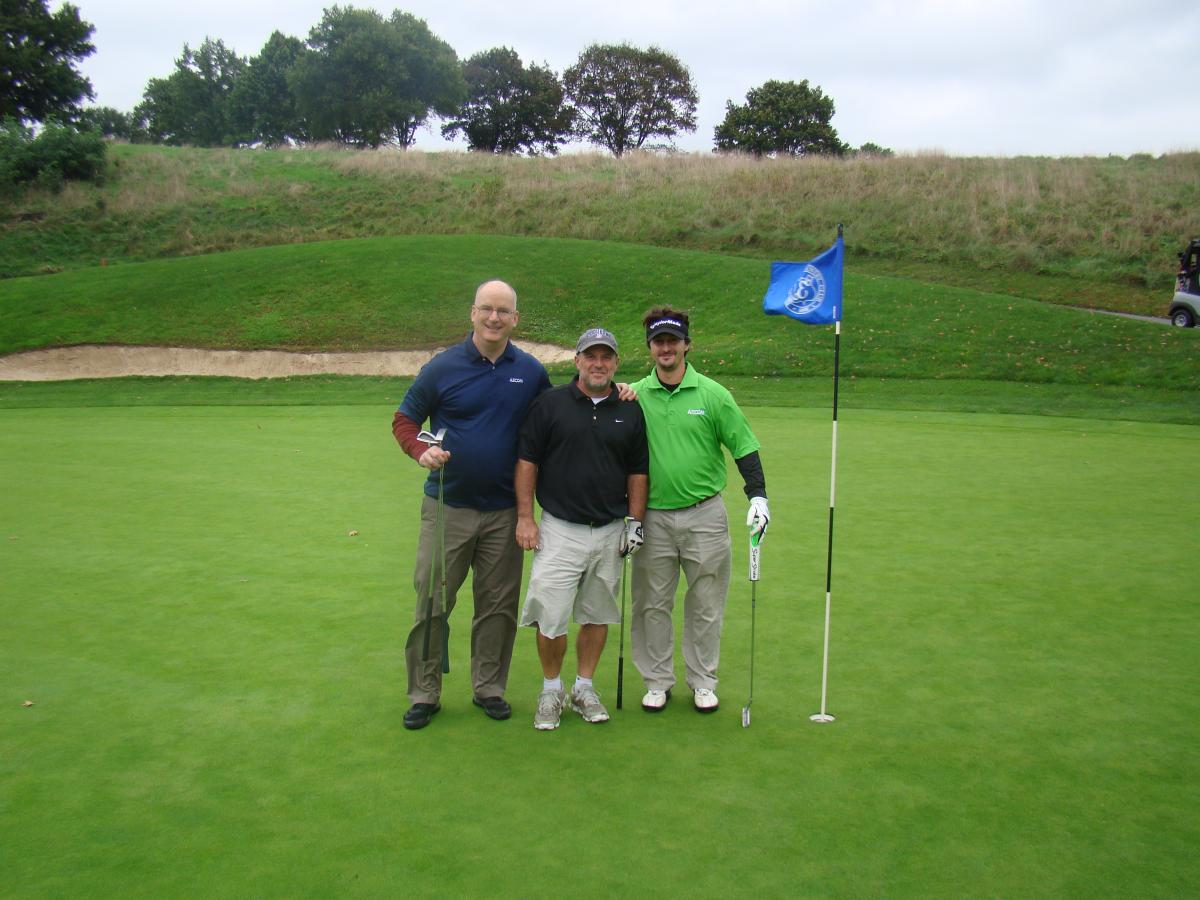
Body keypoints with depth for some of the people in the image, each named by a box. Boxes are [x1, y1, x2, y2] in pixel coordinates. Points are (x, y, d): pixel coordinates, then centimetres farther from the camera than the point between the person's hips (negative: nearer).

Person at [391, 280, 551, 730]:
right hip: (448, 505, -2)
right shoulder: (442, 368, -3)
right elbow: (404, 419, 4)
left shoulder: (531, 372, 4)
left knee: (499, 604, 10)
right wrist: (422, 450, -16)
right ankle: (424, 693, 17)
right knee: (432, 602, 2)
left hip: (504, 511, 2)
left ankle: (489, 687, 26)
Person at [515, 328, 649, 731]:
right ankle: (551, 689, 16)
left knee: (597, 615, 11)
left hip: (610, 532, 3)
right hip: (559, 529, -3)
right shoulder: (549, 403, -1)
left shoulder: (630, 411, 7)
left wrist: (634, 521, 5)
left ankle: (584, 688, 28)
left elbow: (637, 471, 12)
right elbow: (527, 460, -1)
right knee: (549, 615, -6)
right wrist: (524, 517, -6)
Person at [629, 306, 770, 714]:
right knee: (652, 604, 8)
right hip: (653, 517, 1)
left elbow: (744, 446, 2)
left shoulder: (712, 394, -2)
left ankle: (703, 682, 23)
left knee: (706, 605, 8)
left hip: (704, 515, -1)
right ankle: (657, 681, 23)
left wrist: (758, 496, -8)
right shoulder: (634, 396, 2)